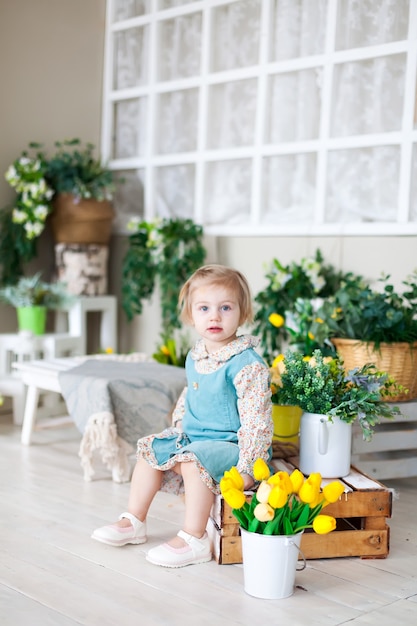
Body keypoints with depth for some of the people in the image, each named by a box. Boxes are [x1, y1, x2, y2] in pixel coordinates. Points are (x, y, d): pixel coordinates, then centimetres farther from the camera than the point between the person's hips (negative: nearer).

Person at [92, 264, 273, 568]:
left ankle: (194, 539, -21)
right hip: (191, 437, 9)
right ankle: (134, 522, 21)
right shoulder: (195, 356, 5)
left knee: (193, 460, -32)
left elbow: (255, 418, -24)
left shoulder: (247, 363, -22)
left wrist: (247, 467, -26)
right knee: (150, 449, 10)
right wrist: (176, 431, 18)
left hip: (228, 444, -9)